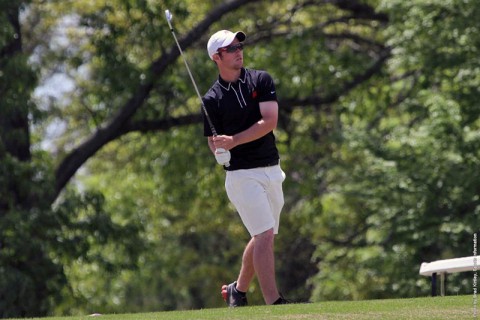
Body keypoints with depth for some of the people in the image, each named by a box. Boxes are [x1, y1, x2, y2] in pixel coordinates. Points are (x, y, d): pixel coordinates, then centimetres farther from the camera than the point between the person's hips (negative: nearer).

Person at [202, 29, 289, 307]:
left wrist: (234, 141, -18)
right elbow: (213, 142, -2)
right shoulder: (212, 99, -2)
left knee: (263, 237, 14)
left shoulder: (261, 81, 3)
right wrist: (220, 151, -26)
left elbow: (269, 121, -9)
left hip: (272, 171, 4)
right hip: (242, 175, -4)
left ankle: (238, 290, 32)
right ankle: (273, 302, -17)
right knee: (265, 235, -15)